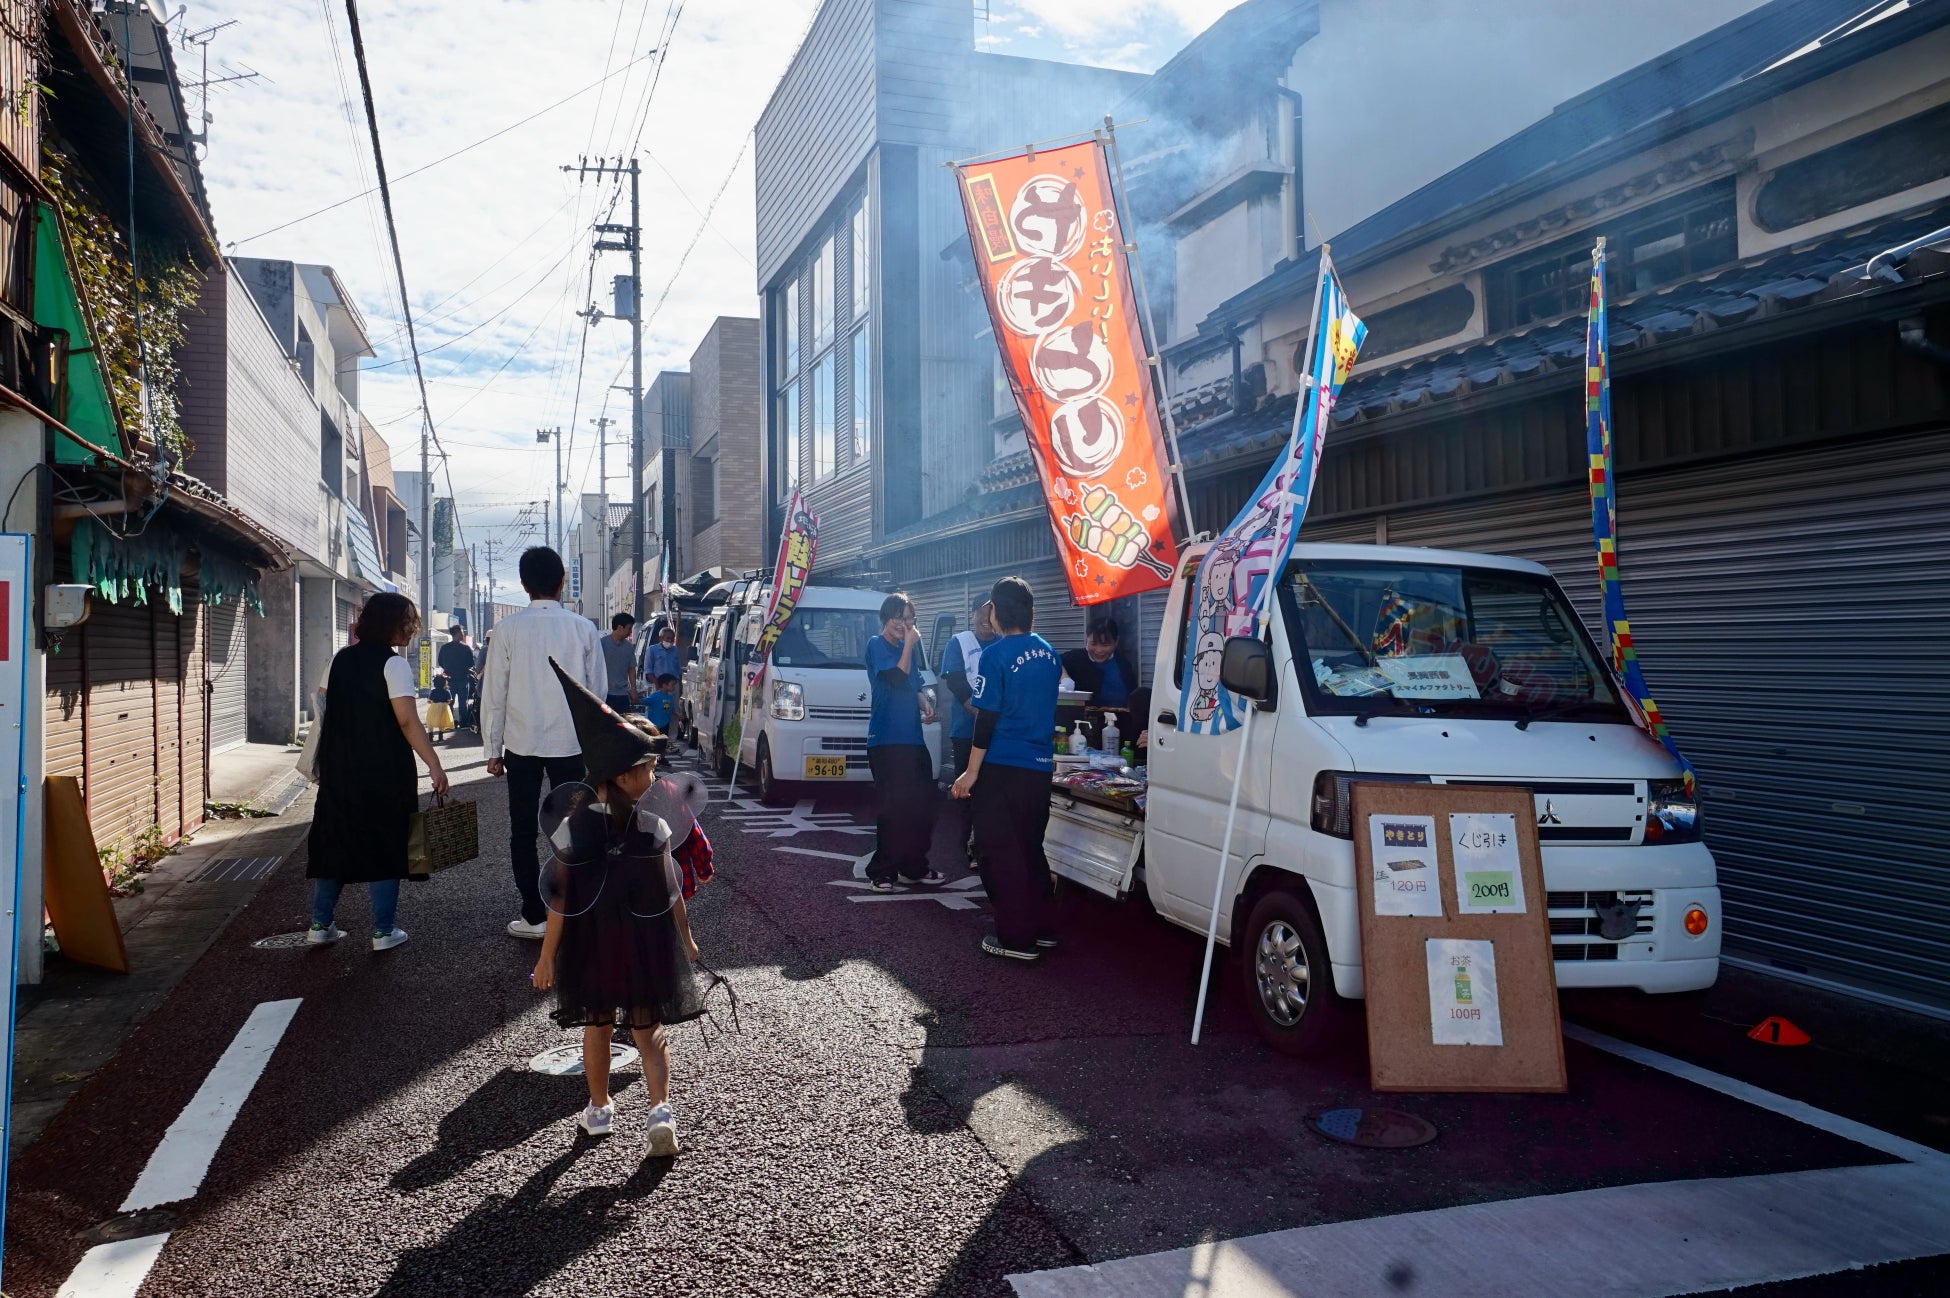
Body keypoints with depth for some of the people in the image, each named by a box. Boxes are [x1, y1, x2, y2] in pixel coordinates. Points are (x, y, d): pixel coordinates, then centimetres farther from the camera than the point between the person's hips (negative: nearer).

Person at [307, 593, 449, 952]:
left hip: (339, 768, 6)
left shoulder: (341, 659, 9)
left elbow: (324, 714, 13)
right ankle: (384, 931, 7)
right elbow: (408, 721, -20)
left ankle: (320, 925, 20)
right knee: (384, 844, 3)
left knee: (334, 841, 15)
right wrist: (434, 765, -20)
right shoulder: (393, 664, -12)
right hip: (384, 773, -6)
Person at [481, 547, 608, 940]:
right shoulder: (584, 629, -3)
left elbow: (493, 694, -3)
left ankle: (534, 916, 11)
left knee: (523, 833, 9)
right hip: (570, 744, 1)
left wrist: (493, 749, 5)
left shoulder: (508, 630, -6)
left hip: (521, 745, -1)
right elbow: (598, 690, 2)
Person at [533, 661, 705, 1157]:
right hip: (646, 945, -1)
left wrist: (547, 956, -1)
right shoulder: (655, 827, -15)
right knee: (650, 1030, 13)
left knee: (597, 1026, 21)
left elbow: (561, 901, -11)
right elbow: (671, 893, -6)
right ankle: (660, 1109, -4)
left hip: (590, 947, 1)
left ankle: (599, 1110, 35)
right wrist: (685, 939, 9)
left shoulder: (573, 828, -14)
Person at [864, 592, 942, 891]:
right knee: (892, 808, -8)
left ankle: (915, 866, 20)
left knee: (920, 805, 9)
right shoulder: (877, 645, -5)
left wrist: (925, 706, 7)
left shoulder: (909, 647, 16)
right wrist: (909, 644, -11)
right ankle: (882, 871, -1)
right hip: (887, 740, -7)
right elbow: (897, 678, -18)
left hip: (913, 738, 7)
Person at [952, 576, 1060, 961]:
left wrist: (971, 772, -10)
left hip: (1003, 769, -7)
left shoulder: (996, 655, -12)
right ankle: (1041, 929, 23)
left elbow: (987, 717, -14)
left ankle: (1017, 938, 4)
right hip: (1040, 769, 7)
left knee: (1000, 853, 1)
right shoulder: (1048, 653, 8)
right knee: (1030, 849, 17)